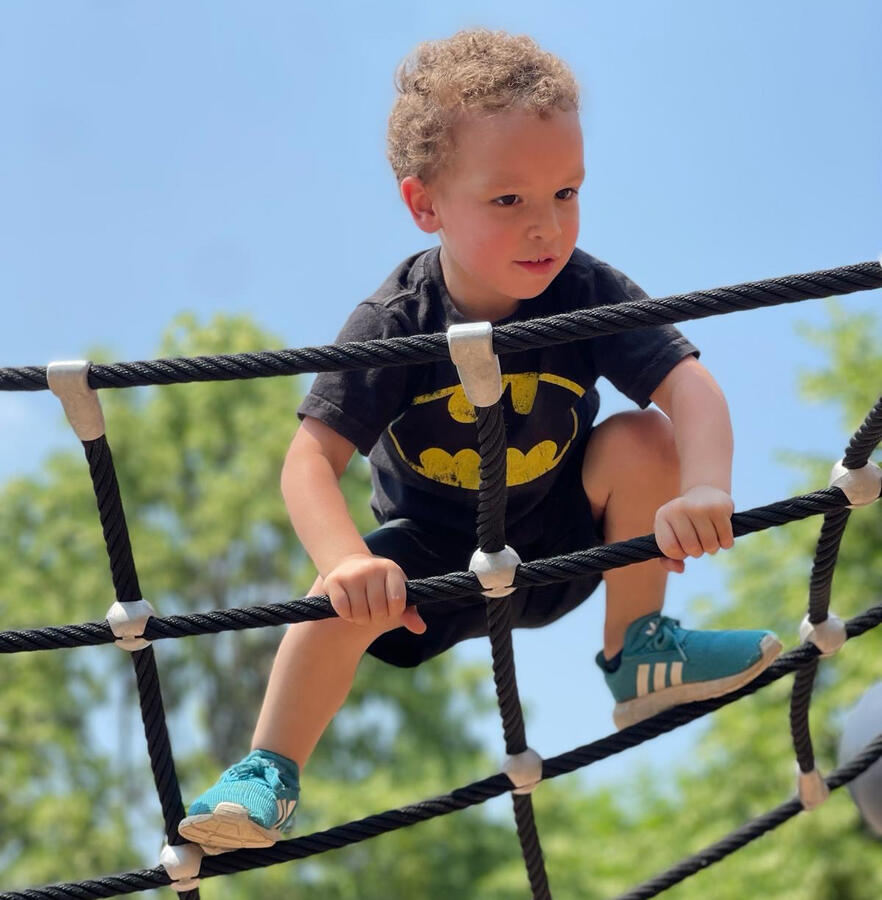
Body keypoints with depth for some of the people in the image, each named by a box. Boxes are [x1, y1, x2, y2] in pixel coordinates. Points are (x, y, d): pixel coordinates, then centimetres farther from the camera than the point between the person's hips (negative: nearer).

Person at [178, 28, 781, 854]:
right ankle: (266, 777, -10)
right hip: (436, 560, -2)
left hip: (561, 544, 2)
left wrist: (706, 489, -50)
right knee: (348, 596, -30)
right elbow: (313, 456, -30)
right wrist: (350, 562, -50)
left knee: (643, 438, -21)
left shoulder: (586, 292, -20)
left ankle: (637, 656, -3)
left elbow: (687, 381, -29)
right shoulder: (392, 326, -24)